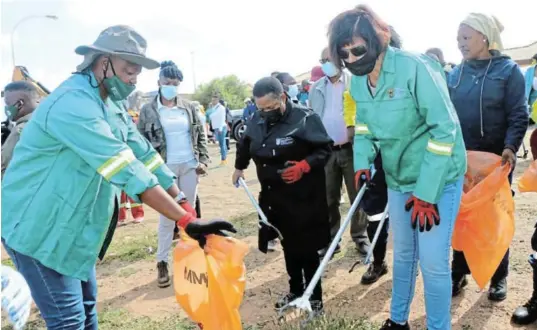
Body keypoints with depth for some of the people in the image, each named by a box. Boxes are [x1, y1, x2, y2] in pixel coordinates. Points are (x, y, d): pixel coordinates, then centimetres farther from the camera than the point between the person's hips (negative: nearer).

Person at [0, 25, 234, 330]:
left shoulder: (111, 107, 6)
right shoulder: (74, 102, -26)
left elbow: (145, 156, 2)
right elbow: (128, 171, -33)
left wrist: (187, 208, -6)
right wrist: (188, 221, -33)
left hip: (70, 226, 9)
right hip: (37, 228, -9)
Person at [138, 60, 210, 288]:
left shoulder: (189, 107, 6)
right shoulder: (148, 111, -3)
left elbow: (200, 135, 11)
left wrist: (203, 160, 2)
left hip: (190, 166, 3)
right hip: (165, 169, -3)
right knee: (167, 216, 0)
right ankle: (162, 262, 12)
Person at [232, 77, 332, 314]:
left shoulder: (305, 118, -15)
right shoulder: (257, 120, 4)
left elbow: (324, 149, -12)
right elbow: (245, 144, 23)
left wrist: (304, 166, -26)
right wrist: (239, 167, 34)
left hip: (303, 198, -6)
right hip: (274, 197, 6)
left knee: (306, 249, 4)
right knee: (288, 247, 18)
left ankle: (315, 296, 22)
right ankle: (295, 290, 36)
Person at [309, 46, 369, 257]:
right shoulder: (316, 88, 10)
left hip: (351, 148, -3)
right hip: (326, 151, 4)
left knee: (357, 196, 7)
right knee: (328, 198, 11)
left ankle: (360, 237, 22)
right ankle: (331, 239, 23)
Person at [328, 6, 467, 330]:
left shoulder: (415, 67, -24)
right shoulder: (357, 82, -3)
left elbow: (444, 129, -24)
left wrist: (426, 192, -24)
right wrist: (362, 164, -5)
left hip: (438, 178, -6)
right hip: (398, 178, 6)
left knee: (433, 261, -4)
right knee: (403, 253, 19)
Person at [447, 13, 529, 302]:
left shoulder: (508, 70, -5)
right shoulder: (455, 73, 4)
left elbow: (519, 115, -9)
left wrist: (510, 147, -23)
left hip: (496, 158, -3)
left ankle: (499, 277, 24)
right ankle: (459, 272, 23)